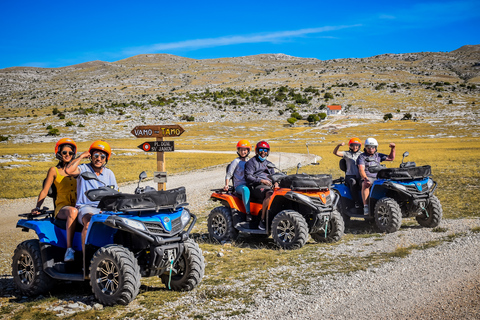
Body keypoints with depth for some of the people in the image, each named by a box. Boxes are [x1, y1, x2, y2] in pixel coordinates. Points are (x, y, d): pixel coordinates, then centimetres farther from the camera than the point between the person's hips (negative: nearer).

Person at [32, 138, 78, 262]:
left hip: (79, 205, 4)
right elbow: (44, 191, 5)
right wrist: (37, 207, -9)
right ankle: (69, 249, -42)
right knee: (73, 211, -42)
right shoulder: (54, 170, 11)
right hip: (61, 208, -3)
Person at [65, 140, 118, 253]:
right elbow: (69, 170, -17)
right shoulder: (84, 169, 6)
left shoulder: (109, 173, 17)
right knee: (89, 222, -37)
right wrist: (81, 156, -2)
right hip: (86, 207, -3)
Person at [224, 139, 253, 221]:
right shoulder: (236, 161, 4)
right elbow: (228, 175, 2)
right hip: (239, 186, -5)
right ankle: (248, 213, -43)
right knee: (245, 189, -42)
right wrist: (226, 185, -12)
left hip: (249, 184, 5)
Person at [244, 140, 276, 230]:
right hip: (256, 187, -6)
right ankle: (262, 221, -37)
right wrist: (261, 180, -16)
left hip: (268, 186, 6)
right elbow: (248, 177, -4)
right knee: (269, 194, -39)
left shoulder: (268, 164, 29)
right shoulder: (252, 162, 8)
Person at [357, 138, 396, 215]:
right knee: (365, 185, -39)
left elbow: (391, 158, 26)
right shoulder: (362, 157, 3)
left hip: (378, 177, 5)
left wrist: (393, 148, 10)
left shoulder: (378, 155, 20)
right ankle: (366, 207, -43)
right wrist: (366, 179, -28)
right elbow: (361, 170, -11)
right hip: (366, 178, -5)